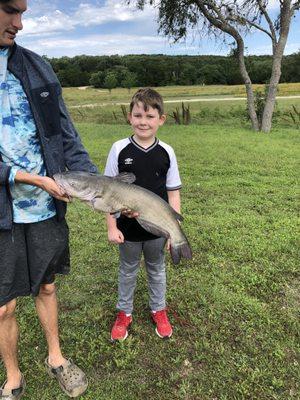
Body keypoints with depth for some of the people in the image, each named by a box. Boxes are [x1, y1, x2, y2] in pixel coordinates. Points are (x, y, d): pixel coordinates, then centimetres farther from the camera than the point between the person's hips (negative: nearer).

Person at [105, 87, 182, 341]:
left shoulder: (166, 152, -7)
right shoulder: (119, 149, -10)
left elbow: (173, 193, -2)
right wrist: (111, 227, -8)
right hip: (128, 228, 0)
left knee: (157, 269, 20)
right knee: (128, 270, 18)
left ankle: (158, 310, 42)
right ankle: (124, 313, 39)